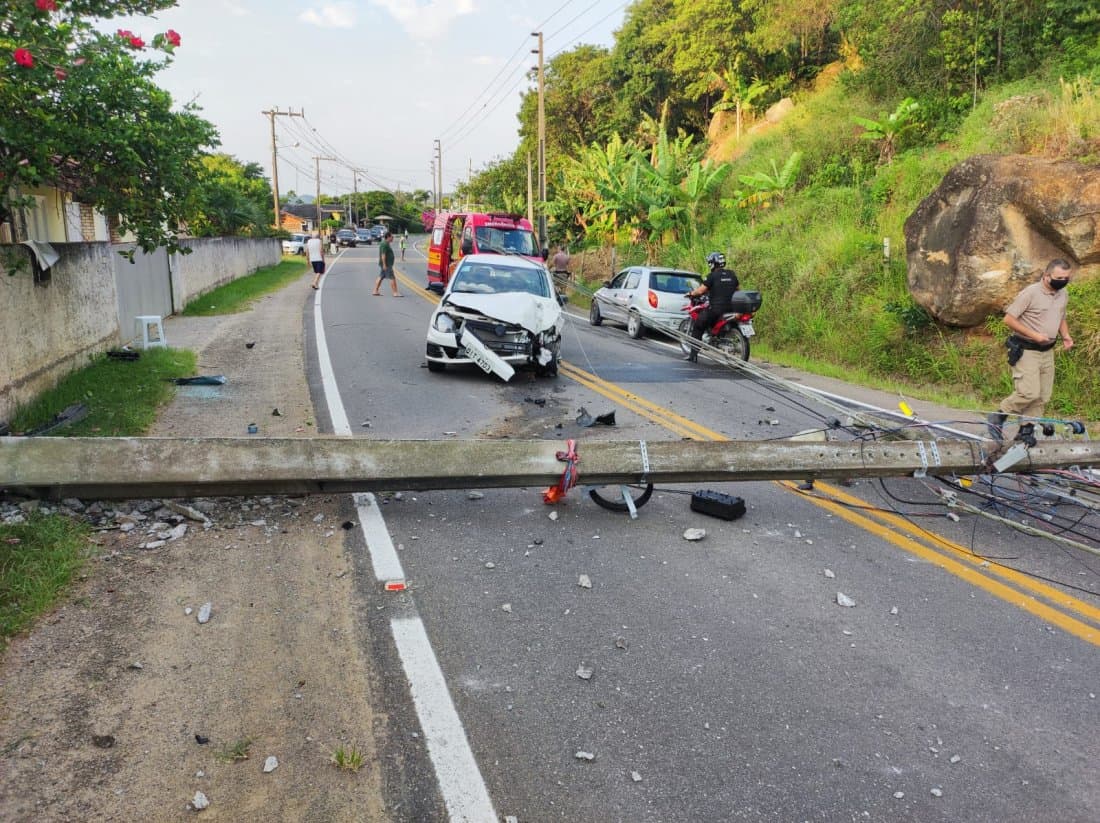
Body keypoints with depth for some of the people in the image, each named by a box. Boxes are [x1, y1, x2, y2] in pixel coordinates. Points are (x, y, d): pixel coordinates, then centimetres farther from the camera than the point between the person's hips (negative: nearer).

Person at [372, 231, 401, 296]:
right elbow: (383, 255, -22)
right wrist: (384, 264, -25)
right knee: (392, 278, -9)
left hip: (386, 264, 11)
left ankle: (375, 291, 12)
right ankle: (395, 293, -8)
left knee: (381, 277, 10)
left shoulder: (386, 244, 16)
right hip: (386, 265, -11)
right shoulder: (384, 244, -16)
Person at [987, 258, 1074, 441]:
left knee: (1043, 396, 7)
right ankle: (997, 419, 2)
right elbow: (1008, 319, -16)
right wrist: (1034, 335, -20)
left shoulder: (1063, 294, 9)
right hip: (1026, 351, -7)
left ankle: (1026, 430, 17)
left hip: (1047, 352, 8)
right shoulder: (1030, 293, -15)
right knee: (1029, 393, -15)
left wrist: (1065, 336, 5)